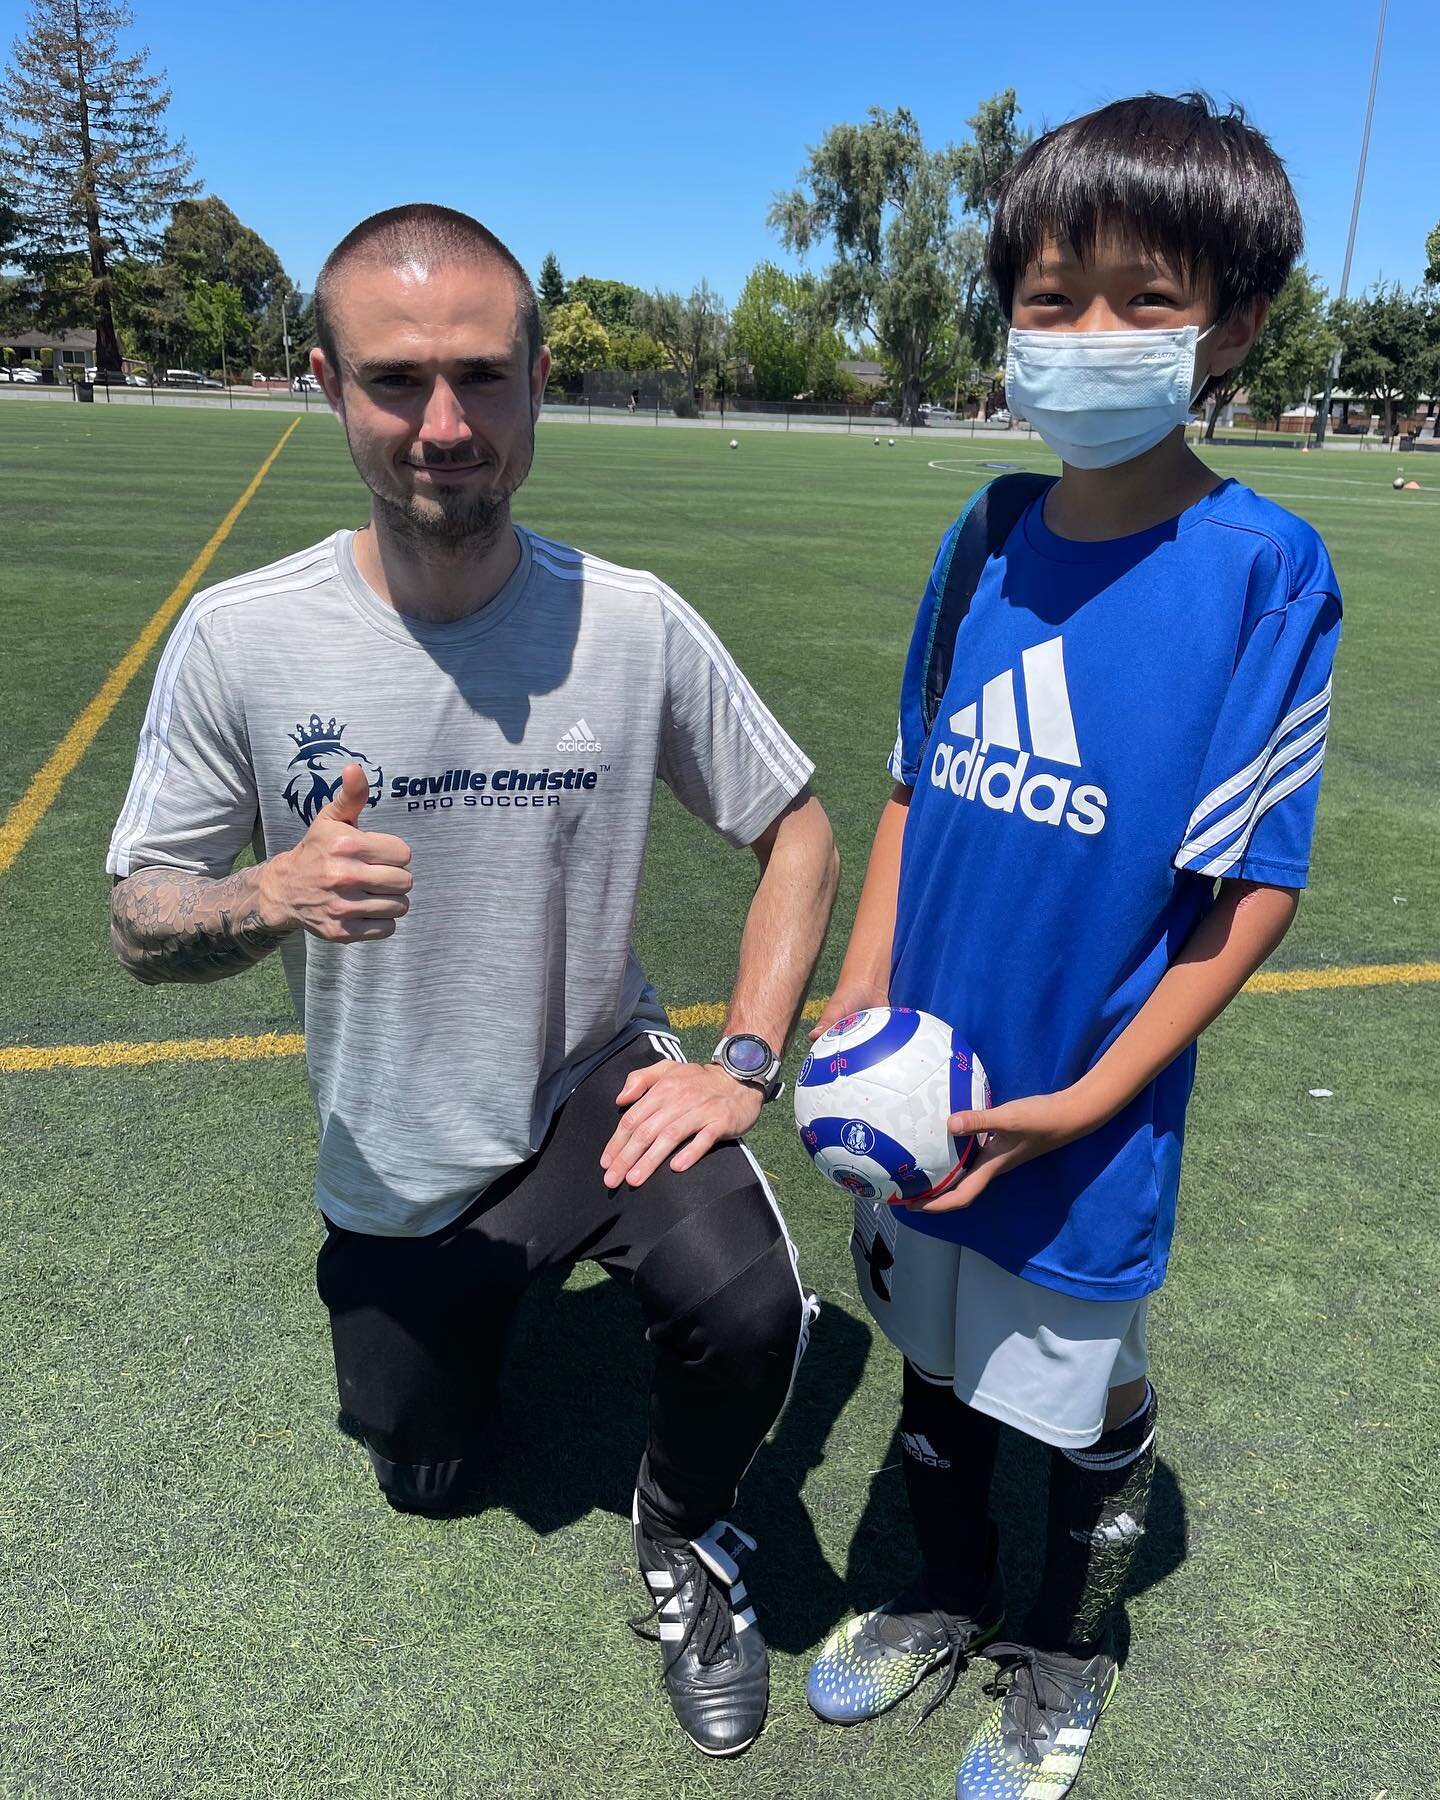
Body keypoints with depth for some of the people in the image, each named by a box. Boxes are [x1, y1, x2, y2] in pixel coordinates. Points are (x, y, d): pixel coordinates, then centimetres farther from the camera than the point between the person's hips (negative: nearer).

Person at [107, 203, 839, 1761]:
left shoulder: (636, 624, -16)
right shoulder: (238, 639, -16)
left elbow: (795, 827, -5)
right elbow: (139, 923, -9)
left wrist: (744, 1060, -15)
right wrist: (273, 894, -32)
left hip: (597, 1087, -1)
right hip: (393, 1165, 2)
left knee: (745, 1310, -29)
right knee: (432, 1477, 19)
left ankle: (683, 1533, 7)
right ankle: (468, 1305, 53)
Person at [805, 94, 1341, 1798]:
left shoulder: (1260, 570, -16)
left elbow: (1252, 892, -15)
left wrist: (1084, 1102, -17)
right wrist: (855, 1005, -2)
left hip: (1085, 1124, -4)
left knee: (1082, 1401, 18)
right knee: (934, 1366, 24)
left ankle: (1062, 1661, 48)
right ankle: (946, 1597, 52)